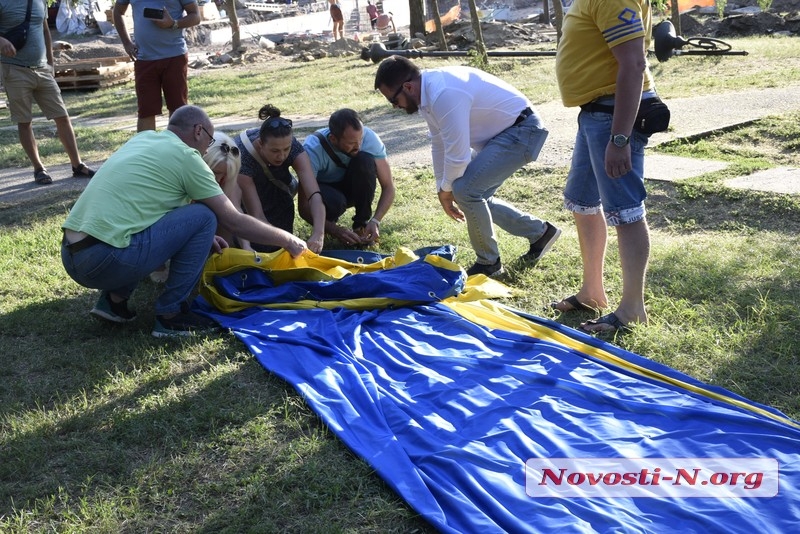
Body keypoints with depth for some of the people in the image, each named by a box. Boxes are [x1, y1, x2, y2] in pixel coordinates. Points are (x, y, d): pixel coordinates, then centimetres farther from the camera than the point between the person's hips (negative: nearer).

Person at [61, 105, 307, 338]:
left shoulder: (143, 138, 19)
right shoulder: (185, 155, -2)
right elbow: (234, 222, 2)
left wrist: (198, 237, 32)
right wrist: (287, 240, 15)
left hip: (70, 256, 9)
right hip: (105, 260, -9)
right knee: (203, 217, -2)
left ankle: (114, 299, 18)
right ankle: (170, 314, 3)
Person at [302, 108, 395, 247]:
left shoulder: (369, 138, -27)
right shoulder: (312, 148, -34)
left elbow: (388, 187, -21)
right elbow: (304, 206, -33)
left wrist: (375, 221, -36)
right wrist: (335, 230, -45)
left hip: (352, 188, 3)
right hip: (324, 189, -2)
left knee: (365, 160, -30)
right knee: (334, 201, -39)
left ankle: (362, 223, -14)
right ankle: (328, 223, -1)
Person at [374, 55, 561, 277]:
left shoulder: (444, 95, -30)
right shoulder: (428, 90, 1)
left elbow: (457, 155, -26)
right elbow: (439, 145, 11)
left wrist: (446, 189, -8)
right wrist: (443, 188, 12)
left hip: (521, 130, -10)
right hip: (502, 131, 10)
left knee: (465, 189, -18)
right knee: (474, 196, 13)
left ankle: (489, 263, 1)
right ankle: (539, 232, 27)